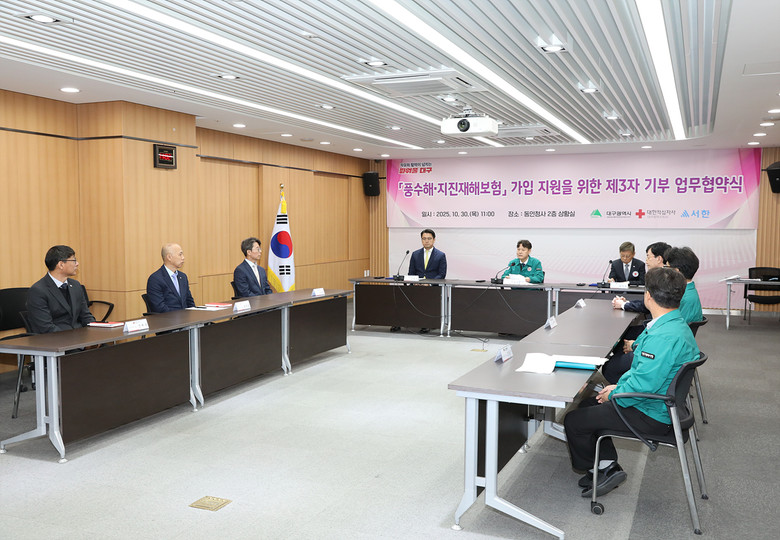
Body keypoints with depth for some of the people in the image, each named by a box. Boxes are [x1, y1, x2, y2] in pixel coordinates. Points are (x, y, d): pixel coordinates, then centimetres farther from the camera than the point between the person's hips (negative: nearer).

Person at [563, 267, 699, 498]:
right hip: (661, 405, 11)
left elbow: (643, 385, -31)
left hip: (650, 415, -11)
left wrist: (614, 395, -13)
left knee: (574, 421, -5)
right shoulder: (674, 324, 5)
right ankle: (608, 466, 20)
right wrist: (619, 385, 6)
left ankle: (588, 468, 22)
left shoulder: (665, 336, -30)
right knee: (587, 405, 22)